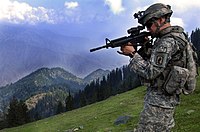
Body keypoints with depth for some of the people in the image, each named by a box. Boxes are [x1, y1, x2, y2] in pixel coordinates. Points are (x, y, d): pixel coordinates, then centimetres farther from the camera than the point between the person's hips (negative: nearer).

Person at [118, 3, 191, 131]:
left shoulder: (168, 42, -21)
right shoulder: (172, 38, 11)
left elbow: (150, 72, -23)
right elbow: (153, 62, 15)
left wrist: (133, 54, -15)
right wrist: (134, 53, 2)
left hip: (158, 102, -10)